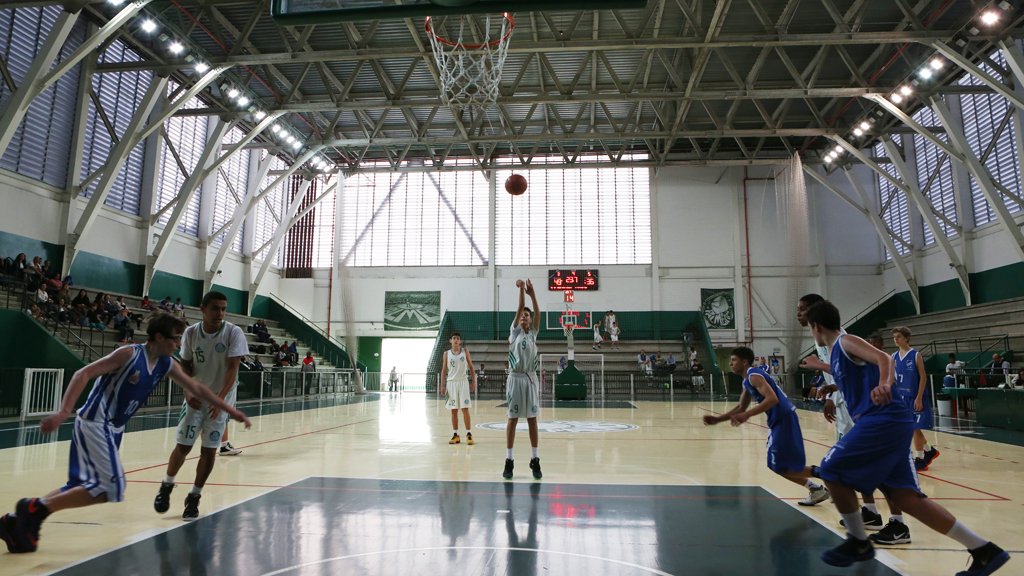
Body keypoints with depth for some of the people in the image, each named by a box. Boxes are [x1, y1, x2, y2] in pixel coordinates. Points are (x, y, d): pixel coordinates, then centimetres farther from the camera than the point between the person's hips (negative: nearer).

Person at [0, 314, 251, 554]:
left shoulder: (167, 365, 5)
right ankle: (35, 508, -2)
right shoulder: (129, 354, -16)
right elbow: (83, 374, -19)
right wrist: (63, 412, -30)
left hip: (113, 428, 8)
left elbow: (196, 388, 10)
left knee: (82, 485, 13)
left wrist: (230, 411, 8)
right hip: (95, 424, -8)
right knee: (111, 487, -11)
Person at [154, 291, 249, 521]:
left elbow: (232, 368, -21)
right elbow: (185, 366, 4)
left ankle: (194, 498, 19)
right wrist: (188, 393, -10)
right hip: (196, 399, 2)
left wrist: (220, 398, -32)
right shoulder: (191, 332, -7)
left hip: (221, 401, -1)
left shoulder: (233, 333, -16)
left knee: (209, 450, 1)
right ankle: (166, 486, 30)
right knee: (183, 446, 3)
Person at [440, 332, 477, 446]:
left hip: (463, 382, -1)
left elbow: (471, 367, 5)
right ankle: (455, 435, 11)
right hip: (451, 383, 1)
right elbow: (444, 371, 6)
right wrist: (442, 386, -1)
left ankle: (469, 434, 1)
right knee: (454, 410, 5)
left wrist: (473, 382, -2)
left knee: (465, 409, -4)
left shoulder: (465, 351, 3)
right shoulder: (447, 353, 4)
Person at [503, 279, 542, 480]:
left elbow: (537, 312, -6)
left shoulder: (533, 334, 9)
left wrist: (532, 292, -18)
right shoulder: (514, 332, 5)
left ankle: (535, 460, 11)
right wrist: (521, 290, -21)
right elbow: (519, 308, -9)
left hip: (531, 379, 2)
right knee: (512, 419, 3)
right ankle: (509, 460, 9)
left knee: (532, 420, 5)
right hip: (515, 379, -1)